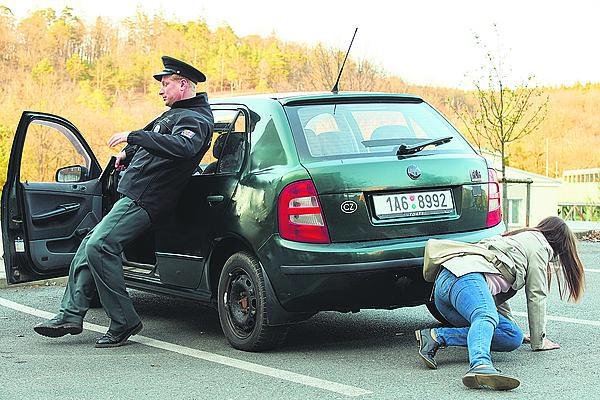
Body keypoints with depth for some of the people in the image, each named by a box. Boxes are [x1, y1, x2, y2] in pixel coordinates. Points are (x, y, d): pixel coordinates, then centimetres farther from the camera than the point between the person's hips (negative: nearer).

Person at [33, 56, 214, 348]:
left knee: (99, 246, -20)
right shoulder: (175, 114, 20)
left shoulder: (195, 119, -11)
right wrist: (129, 152, 26)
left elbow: (181, 147, -33)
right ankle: (71, 314, 14)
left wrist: (133, 136, -29)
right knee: (90, 244, 11)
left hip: (144, 200, -11)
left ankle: (123, 323, -13)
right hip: (134, 195, 11)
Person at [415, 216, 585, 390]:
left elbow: (498, 292, 44)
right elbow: (536, 295, 11)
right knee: (487, 317, -35)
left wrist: (512, 327, 51)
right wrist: (538, 341, 17)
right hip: (465, 275, -8)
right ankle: (480, 366, -66)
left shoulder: (516, 239, 41)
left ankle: (437, 336, -18)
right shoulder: (538, 245, 15)